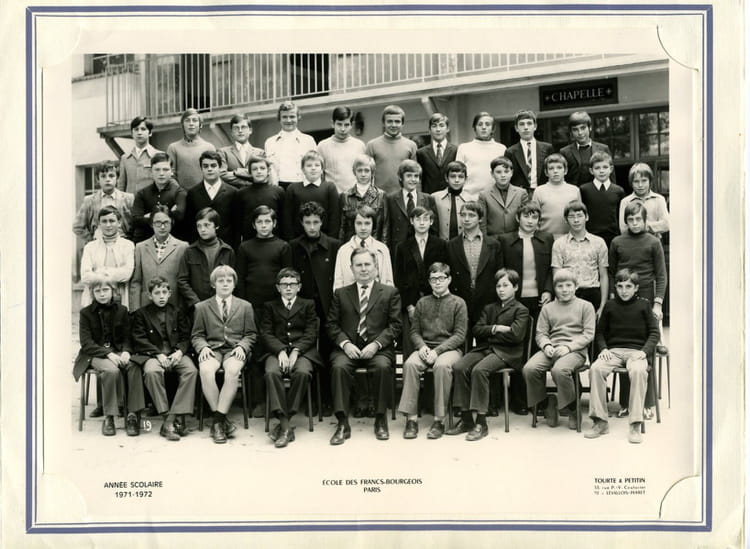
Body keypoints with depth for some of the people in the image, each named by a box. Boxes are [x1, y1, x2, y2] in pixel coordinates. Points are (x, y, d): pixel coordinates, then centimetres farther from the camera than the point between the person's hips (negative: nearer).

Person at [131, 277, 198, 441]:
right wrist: (158, 354, -15)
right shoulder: (141, 314, 9)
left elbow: (186, 336, 12)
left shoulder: (177, 312, 17)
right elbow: (140, 339, -1)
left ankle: (174, 416, -29)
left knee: (191, 370, -29)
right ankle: (166, 415, -32)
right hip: (152, 354, -2)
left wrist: (180, 351, -9)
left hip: (176, 353, 2)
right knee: (152, 371, -37)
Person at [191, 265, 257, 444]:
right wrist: (203, 347, -8)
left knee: (233, 370, -36)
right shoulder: (202, 307, 16)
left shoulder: (245, 306, 16)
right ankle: (223, 421, -25)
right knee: (206, 371, -35)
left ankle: (218, 421, -28)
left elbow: (251, 334, 14)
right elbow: (197, 335, 14)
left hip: (235, 350, 0)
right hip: (212, 349, 0)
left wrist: (242, 346, -6)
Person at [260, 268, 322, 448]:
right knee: (271, 372, -33)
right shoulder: (270, 306, 20)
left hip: (302, 350, 0)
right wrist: (281, 351, -12)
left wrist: (295, 351, -12)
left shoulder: (308, 305, 18)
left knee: (303, 372, -34)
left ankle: (285, 420, -25)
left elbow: (311, 334, 6)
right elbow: (266, 334, 7)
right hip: (277, 350, 1)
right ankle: (285, 425, -36)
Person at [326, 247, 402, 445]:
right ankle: (342, 423, -25)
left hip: (377, 348, -1)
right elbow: (332, 324, 10)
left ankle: (380, 419, -16)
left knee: (382, 367, -33)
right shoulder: (341, 294, 17)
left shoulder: (390, 293, 12)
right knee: (339, 367, -31)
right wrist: (345, 343, -9)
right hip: (348, 347, 1)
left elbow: (395, 325, 4)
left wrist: (376, 344, -11)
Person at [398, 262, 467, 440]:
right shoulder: (422, 303, 14)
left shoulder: (458, 303, 4)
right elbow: (414, 331, 13)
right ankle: (411, 418, -26)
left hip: (450, 348, -3)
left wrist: (437, 351, -15)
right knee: (410, 364, -30)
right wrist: (422, 346, -10)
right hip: (425, 347, 3)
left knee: (442, 365, -36)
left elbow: (460, 335, -3)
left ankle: (439, 420, -28)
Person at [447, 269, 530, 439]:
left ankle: (481, 423, -29)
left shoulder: (521, 310, 7)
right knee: (459, 367, -23)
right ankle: (466, 419, -18)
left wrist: (489, 333, 0)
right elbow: (477, 330, 11)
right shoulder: (489, 308, 26)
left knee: (479, 370, -34)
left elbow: (516, 335, -10)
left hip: (506, 353, -6)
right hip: (484, 348, 6)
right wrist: (496, 328, -6)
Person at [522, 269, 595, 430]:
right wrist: (546, 345, -9)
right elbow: (541, 333, 15)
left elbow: (588, 334, 1)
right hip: (551, 349, 4)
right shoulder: (547, 308, 21)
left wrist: (568, 347, -13)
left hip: (575, 350, -4)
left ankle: (573, 409, -12)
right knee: (529, 368, -26)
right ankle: (546, 403, -1)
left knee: (559, 370, -37)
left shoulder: (585, 306, 11)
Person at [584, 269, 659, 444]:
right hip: (613, 350, 2)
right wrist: (603, 348, 1)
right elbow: (600, 332, 20)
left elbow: (654, 333, 8)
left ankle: (635, 425, -33)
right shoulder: (610, 306, 14)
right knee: (596, 369, -30)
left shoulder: (643, 305, 9)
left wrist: (644, 351, -8)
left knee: (638, 371, -37)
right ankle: (600, 421, -23)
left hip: (636, 351, -2)